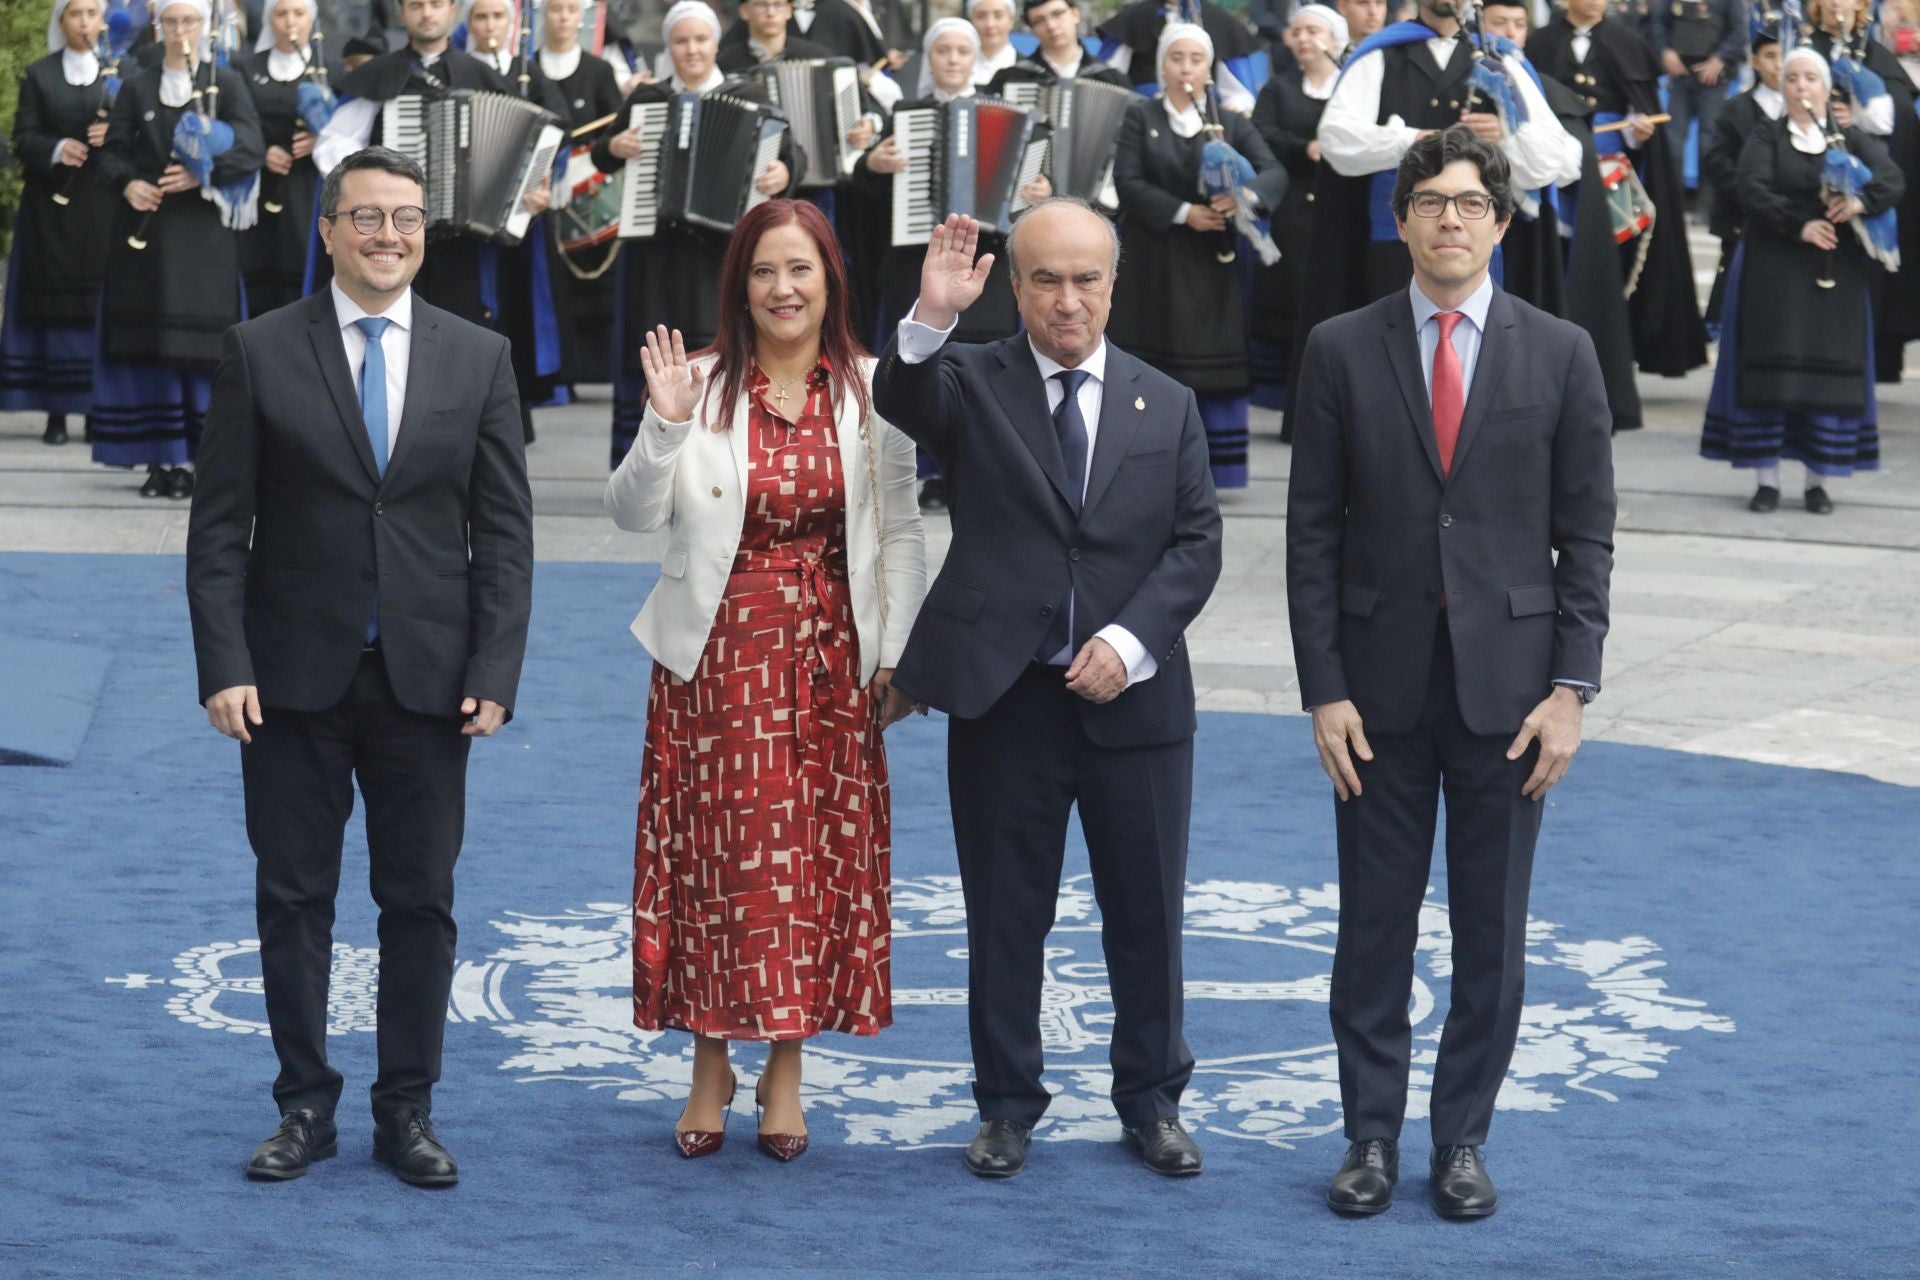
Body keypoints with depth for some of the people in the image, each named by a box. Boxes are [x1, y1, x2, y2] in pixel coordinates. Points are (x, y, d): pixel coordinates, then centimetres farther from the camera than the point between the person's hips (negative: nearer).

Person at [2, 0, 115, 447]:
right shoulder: (39, 75, 10)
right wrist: (55, 149, -16)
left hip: (104, 206, 0)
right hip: (53, 205, 0)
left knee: (103, 307, -5)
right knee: (54, 305, -3)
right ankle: (56, 413, -2)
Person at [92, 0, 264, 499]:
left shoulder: (227, 84, 8)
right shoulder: (136, 88, 13)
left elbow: (250, 148, -3)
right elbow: (113, 151, 8)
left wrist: (204, 174, -17)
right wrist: (127, 183, -12)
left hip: (204, 232, -2)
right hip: (144, 228, 2)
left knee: (200, 345, -7)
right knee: (147, 344, -1)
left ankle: (190, 459, -4)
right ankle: (158, 458, 3)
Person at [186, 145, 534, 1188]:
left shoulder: (479, 359, 5)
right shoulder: (259, 353, 1)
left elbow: (504, 530, 4)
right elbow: (219, 527, -1)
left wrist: (494, 671, -5)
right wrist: (224, 665, -10)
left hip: (426, 678, 1)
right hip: (295, 675, -1)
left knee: (421, 903, 6)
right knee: (293, 897, 5)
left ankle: (407, 1111, 15)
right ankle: (305, 1105, 16)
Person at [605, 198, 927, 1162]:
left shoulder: (871, 393, 1)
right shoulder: (702, 385, -2)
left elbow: (899, 532, 4)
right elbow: (634, 516, -8)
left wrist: (898, 654, 0)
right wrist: (665, 428, -23)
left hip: (829, 658, 1)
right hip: (719, 656, -1)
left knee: (817, 856, 5)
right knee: (716, 855, 3)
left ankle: (785, 1072, 17)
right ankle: (711, 1067, 16)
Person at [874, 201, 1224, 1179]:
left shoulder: (1166, 405, 7)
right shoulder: (971, 383, 1)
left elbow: (1196, 544, 2)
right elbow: (899, 397, -21)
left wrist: (1130, 639, -12)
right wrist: (930, 318, -40)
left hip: (1135, 698, 2)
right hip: (1003, 697, -1)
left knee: (1146, 915, 9)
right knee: (1005, 916, 8)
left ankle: (1151, 1101, 24)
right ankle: (1007, 1106, 20)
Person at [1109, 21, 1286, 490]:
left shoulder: (1232, 121, 9)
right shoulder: (1140, 119, 7)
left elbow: (1274, 172, -3)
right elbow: (1128, 183, -5)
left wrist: (1247, 194, -26)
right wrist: (1182, 212, -17)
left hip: (1214, 259, 1)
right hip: (1155, 260, -1)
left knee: (1215, 363, -2)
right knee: (1156, 360, -3)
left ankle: (1216, 465, 2)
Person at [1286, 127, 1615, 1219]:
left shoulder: (1560, 353, 1)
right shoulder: (1342, 351, 1)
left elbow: (1586, 534, 1)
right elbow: (1314, 532, 0)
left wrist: (1570, 688, -6)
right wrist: (1325, 690, -5)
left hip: (1506, 683, 0)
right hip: (1383, 685, 0)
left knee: (1493, 933, 7)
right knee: (1374, 925, 7)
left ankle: (1463, 1139, 18)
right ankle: (1374, 1135, 18)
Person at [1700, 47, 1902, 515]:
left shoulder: (1851, 138, 9)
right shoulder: (1765, 138, 6)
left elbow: (1892, 178, -7)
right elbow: (1754, 193, -10)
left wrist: (1861, 202, -26)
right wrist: (1801, 225, -23)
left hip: (1835, 274, 1)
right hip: (1774, 270, -1)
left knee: (1831, 369, -1)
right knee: (1771, 367, -4)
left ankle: (1819, 480, 3)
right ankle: (1767, 480, -2)